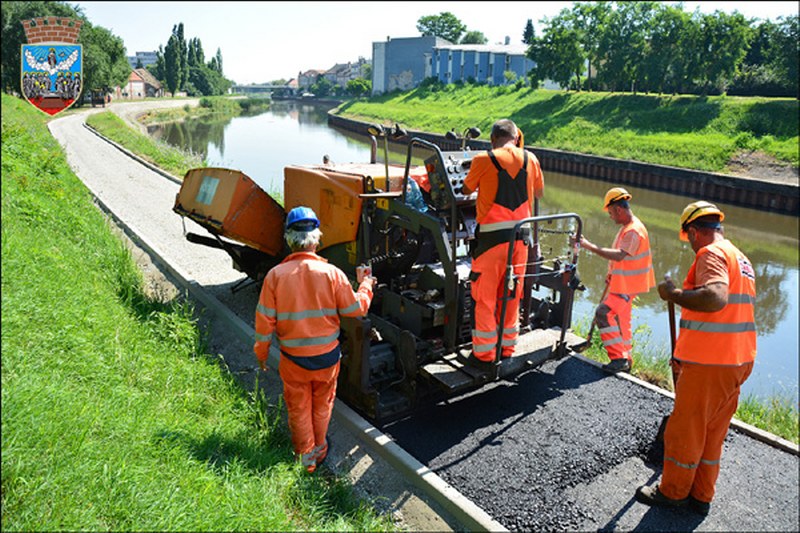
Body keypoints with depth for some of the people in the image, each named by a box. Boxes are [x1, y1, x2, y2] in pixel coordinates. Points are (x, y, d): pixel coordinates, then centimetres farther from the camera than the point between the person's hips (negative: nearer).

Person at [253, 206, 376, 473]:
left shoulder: (276, 275, -16)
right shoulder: (331, 273, -17)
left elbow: (265, 320, -10)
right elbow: (356, 309, -8)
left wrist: (261, 352, 5)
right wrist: (366, 285, 10)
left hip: (293, 358, 0)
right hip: (327, 355, 1)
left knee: (299, 408, 21)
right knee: (322, 404, 25)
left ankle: (306, 457, 37)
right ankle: (319, 448, 45)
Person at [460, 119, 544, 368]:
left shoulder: (483, 160, -7)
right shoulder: (530, 159, 4)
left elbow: (465, 190, 6)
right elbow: (539, 193, 19)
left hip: (492, 236, -4)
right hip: (521, 235, 4)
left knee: (485, 297, 7)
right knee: (512, 295, 16)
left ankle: (484, 354, 14)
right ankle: (507, 349, 27)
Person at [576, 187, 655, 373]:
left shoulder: (634, 231, -23)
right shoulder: (626, 227, 11)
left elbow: (619, 255, -37)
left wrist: (590, 246, -39)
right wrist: (612, 273, 13)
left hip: (627, 285, -11)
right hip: (621, 282, 11)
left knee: (604, 313, -19)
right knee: (620, 319, 18)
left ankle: (619, 358, -14)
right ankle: (625, 360, 31)